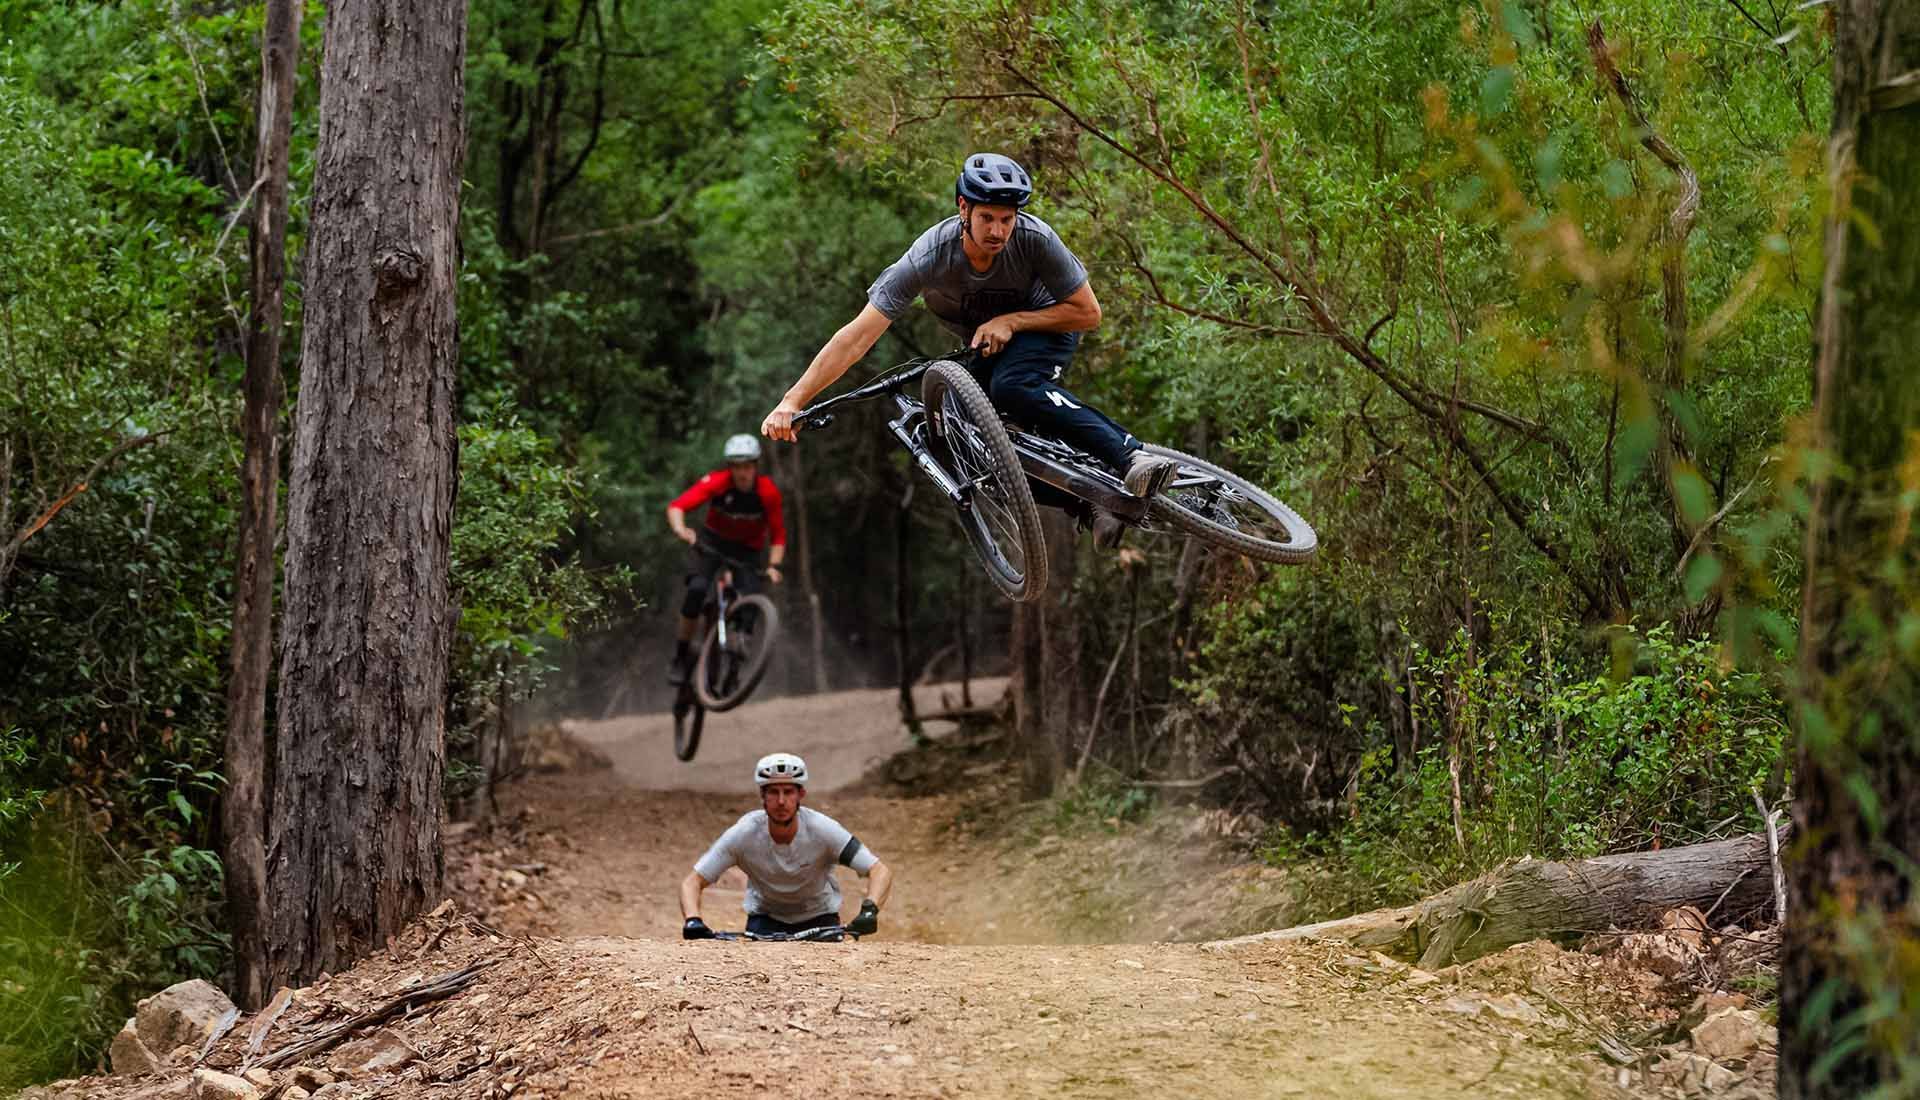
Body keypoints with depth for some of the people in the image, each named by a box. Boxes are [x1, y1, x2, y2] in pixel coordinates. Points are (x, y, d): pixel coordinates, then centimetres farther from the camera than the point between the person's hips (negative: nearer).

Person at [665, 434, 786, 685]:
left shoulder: (767, 492, -21)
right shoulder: (717, 482, -24)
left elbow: (778, 535, -14)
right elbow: (677, 506, -32)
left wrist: (773, 566, -29)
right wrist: (680, 530, -52)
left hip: (747, 549, 1)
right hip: (712, 541, -1)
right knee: (697, 588, -26)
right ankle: (682, 654, -9)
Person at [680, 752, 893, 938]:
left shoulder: (821, 829, -26)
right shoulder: (744, 834, -25)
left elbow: (880, 871, -28)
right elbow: (692, 882, -22)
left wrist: (869, 910, -47)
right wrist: (693, 921, -42)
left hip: (818, 917, 0)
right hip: (766, 917, 0)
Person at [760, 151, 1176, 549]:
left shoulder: (1035, 239, -31)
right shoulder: (928, 259, -32)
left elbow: (1088, 312, -19)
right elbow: (858, 336, -36)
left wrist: (1010, 321, -30)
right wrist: (791, 403, -44)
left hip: (1041, 326, -3)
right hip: (984, 350, 3)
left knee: (1013, 386, -35)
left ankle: (1131, 457, -39)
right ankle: (1089, 507, -4)